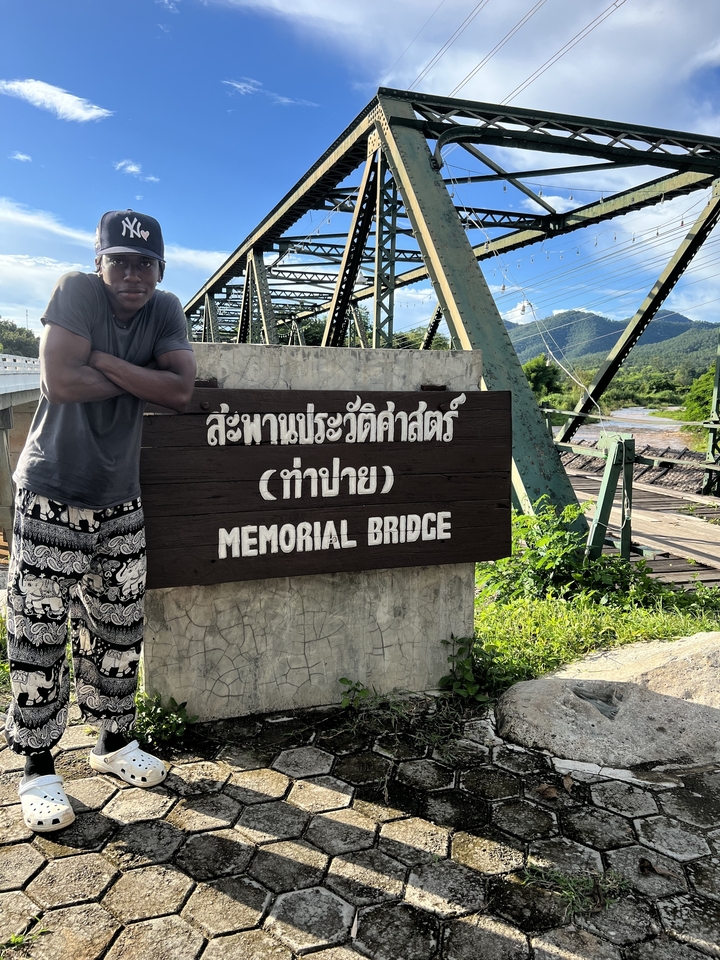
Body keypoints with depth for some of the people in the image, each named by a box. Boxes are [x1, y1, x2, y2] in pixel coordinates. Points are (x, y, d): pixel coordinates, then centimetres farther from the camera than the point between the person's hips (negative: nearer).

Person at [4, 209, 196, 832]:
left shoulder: (165, 311, 1)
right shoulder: (77, 291, -10)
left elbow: (181, 392, -13)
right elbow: (60, 383, -22)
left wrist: (104, 362, -17)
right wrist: (142, 380, -13)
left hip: (120, 499, 4)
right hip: (50, 497, -4)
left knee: (118, 630, 13)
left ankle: (114, 742, 31)